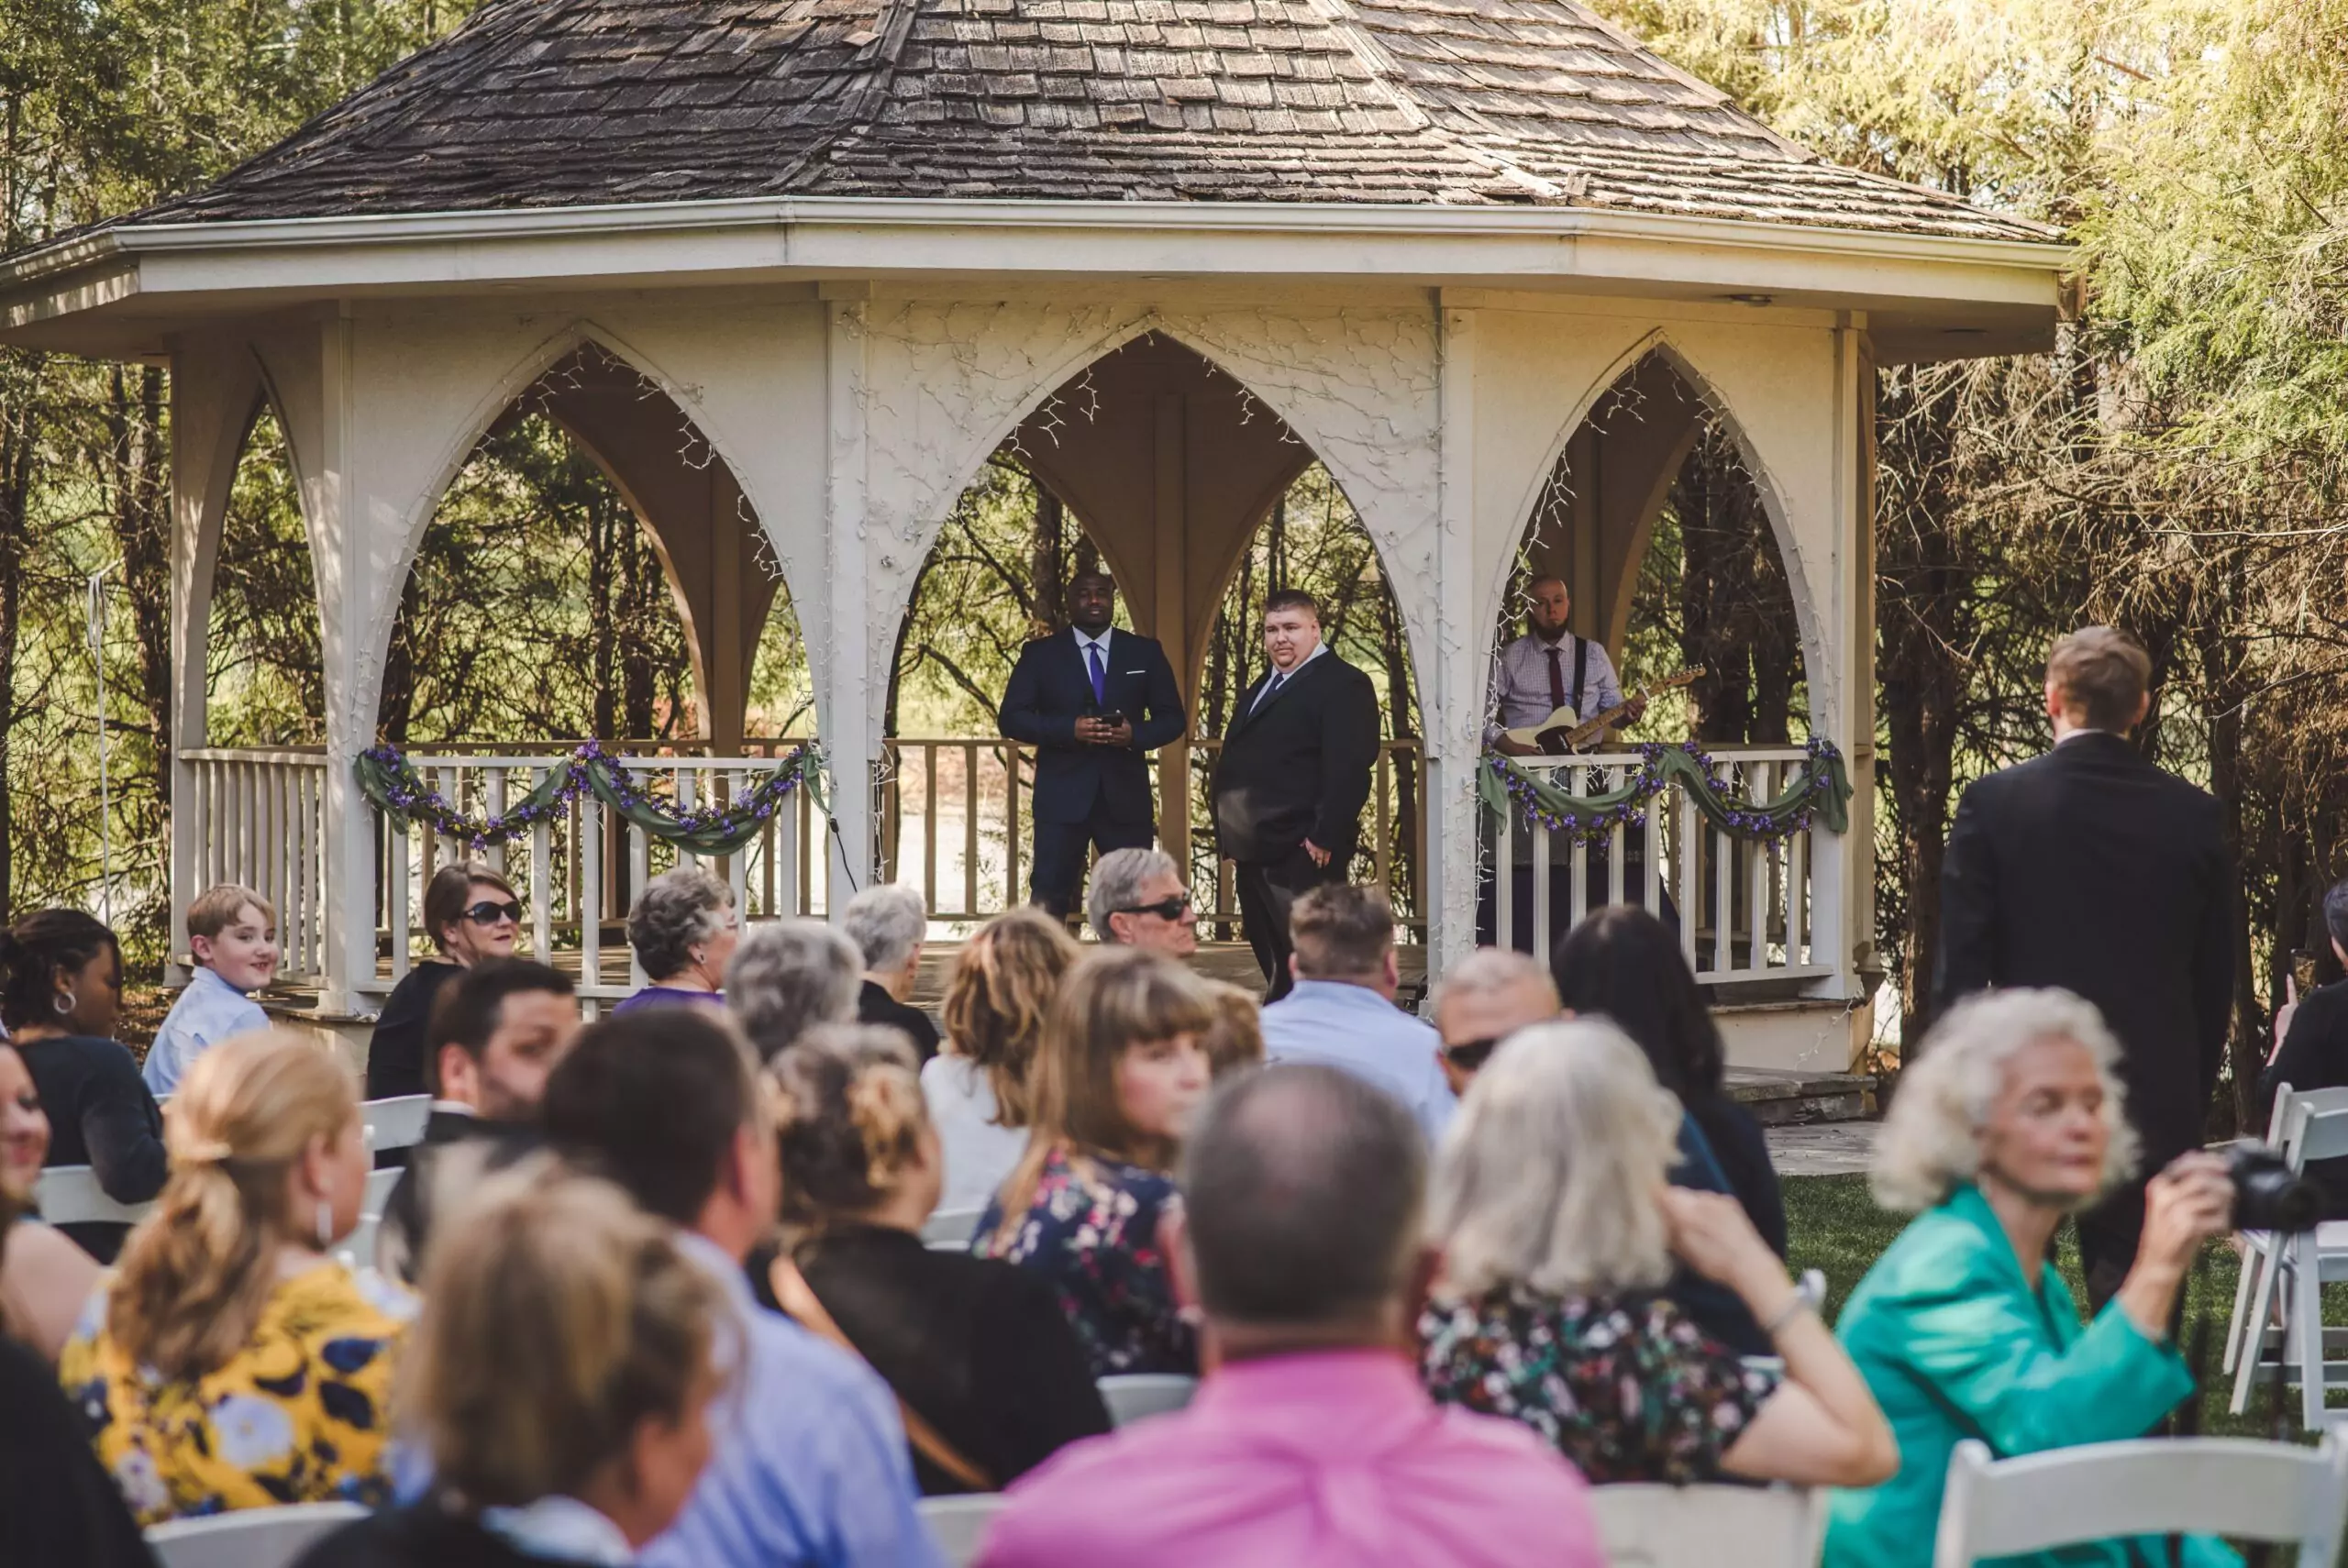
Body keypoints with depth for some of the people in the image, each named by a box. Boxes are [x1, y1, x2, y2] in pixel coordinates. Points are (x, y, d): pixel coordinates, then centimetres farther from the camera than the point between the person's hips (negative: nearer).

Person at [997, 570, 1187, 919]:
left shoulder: (1145, 652, 10)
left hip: (1126, 795, 2)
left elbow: (1173, 718, 9)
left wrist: (1135, 733, -13)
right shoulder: (1040, 654, 5)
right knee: (1048, 899, -3)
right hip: (1062, 795, -2)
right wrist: (1069, 729, -16)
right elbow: (1010, 718, -1)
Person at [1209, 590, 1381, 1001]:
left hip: (1302, 855, -9)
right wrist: (1230, 837, 17)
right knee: (1272, 963, 13)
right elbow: (1234, 764, 24)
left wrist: (1325, 838, -22)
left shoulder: (1343, 685, -8)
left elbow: (1348, 767, -17)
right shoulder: (1262, 689, 21)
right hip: (1255, 855, 9)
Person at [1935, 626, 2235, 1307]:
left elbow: (1961, 969, -6)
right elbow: (2216, 981, 6)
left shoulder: (1993, 803, -7)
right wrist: (2194, 1097, 15)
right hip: (2158, 1098, 2)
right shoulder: (2193, 816, 1)